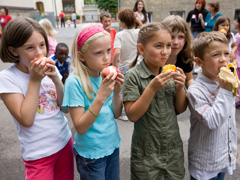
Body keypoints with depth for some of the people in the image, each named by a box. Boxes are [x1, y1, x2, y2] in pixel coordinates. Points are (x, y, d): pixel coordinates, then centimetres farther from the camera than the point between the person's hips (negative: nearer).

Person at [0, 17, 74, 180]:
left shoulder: (49, 69, -2)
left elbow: (66, 107, -3)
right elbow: (26, 120, -21)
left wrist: (56, 79, -17)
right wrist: (35, 80, -21)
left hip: (65, 142, 5)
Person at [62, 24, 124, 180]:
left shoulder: (106, 75, -5)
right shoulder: (74, 82, -21)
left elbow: (116, 114, 1)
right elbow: (80, 127, -23)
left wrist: (117, 92, -17)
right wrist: (101, 96, -32)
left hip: (112, 145, 6)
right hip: (91, 153, -5)